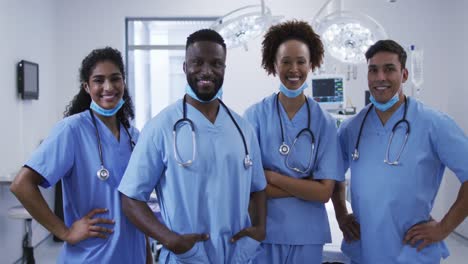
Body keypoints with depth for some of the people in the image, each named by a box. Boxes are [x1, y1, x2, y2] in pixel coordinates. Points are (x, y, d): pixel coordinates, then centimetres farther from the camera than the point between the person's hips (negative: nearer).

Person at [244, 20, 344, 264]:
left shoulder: (324, 122, -4)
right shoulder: (255, 115, -7)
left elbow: (324, 192, -9)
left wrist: (270, 176, -16)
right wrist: (305, 186, -15)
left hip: (307, 234, 2)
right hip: (262, 230, -1)